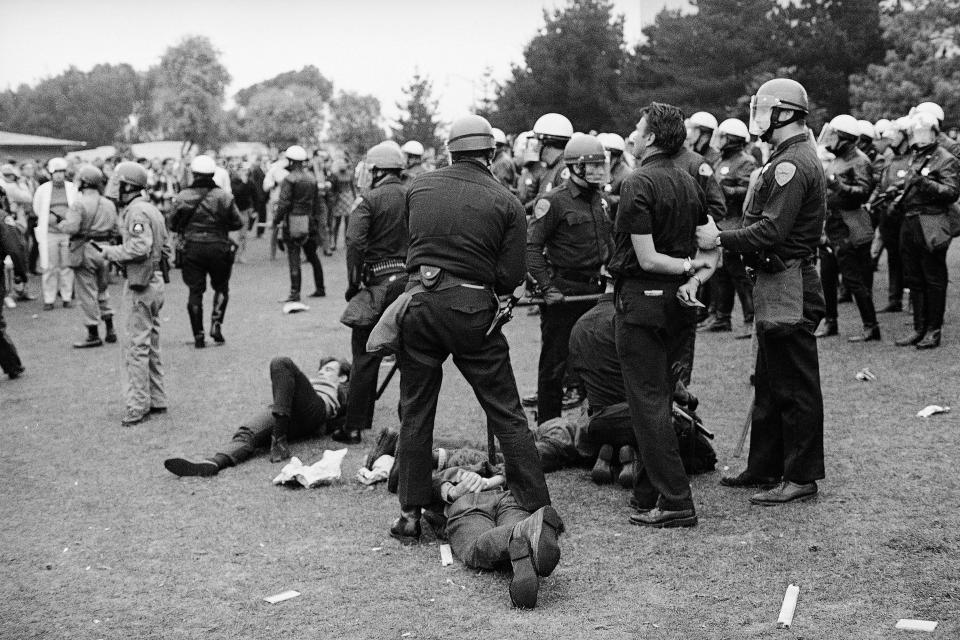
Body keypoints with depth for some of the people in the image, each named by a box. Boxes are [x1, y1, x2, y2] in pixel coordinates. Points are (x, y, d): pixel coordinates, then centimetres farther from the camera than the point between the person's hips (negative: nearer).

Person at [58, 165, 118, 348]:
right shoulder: (109, 204, 7)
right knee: (102, 290, 20)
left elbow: (71, 227, -20)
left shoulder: (79, 203, -13)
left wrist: (61, 224, 0)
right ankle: (110, 330, 19)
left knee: (87, 292, 1)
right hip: (104, 250, 6)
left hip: (85, 251, -6)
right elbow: (115, 230, 9)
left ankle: (94, 335, 3)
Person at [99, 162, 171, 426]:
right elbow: (165, 249, 18)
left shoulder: (136, 211, -15)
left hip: (141, 285, -10)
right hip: (155, 281, 10)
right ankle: (156, 401, 21)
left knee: (136, 346, -6)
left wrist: (111, 252, -13)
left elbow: (140, 247, -26)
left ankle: (138, 405, -4)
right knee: (151, 346, 15)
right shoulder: (152, 210, 16)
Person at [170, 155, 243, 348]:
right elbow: (237, 222, 0)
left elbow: (173, 224, 5)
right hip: (218, 247, 0)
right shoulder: (223, 196, -5)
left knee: (195, 291, 6)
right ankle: (216, 323, 0)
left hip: (192, 248, 1)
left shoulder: (182, 197, -2)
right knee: (221, 287, 17)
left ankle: (198, 336, 3)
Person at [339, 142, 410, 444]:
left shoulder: (370, 200, -7)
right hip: (411, 281, 4)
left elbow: (355, 242, -19)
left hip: (379, 283, -4)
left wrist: (353, 283, -10)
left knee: (366, 358, 3)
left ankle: (354, 427, 6)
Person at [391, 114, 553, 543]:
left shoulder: (420, 187, 5)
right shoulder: (506, 203, -3)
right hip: (472, 310, -2)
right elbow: (511, 277, -4)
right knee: (506, 414, 7)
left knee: (415, 413, 12)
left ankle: (410, 514, 15)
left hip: (418, 302, 2)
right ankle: (538, 509, 10)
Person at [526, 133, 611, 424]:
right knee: (555, 362, 0)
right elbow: (532, 245, -13)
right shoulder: (554, 201, -11)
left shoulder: (600, 201, 13)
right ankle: (548, 427, 9)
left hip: (595, 290, 7)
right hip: (563, 290, -7)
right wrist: (546, 287, -19)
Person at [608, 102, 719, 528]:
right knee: (660, 399, 15)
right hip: (677, 303, 8)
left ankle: (675, 502, -6)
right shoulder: (688, 182, 9)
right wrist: (698, 276, -7)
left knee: (648, 403, -4)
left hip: (642, 298, -8)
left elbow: (647, 258, -18)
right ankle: (648, 494, 23)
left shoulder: (638, 184, -15)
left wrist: (690, 266, -7)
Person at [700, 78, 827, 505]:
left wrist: (721, 240, -18)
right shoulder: (791, 159, 17)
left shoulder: (792, 164, -17)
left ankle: (801, 477, 4)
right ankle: (765, 468, 26)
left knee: (795, 386, -3)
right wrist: (724, 245, 11)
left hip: (788, 288, -11)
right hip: (777, 286, 11)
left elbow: (772, 230, -24)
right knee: (770, 383, 17)